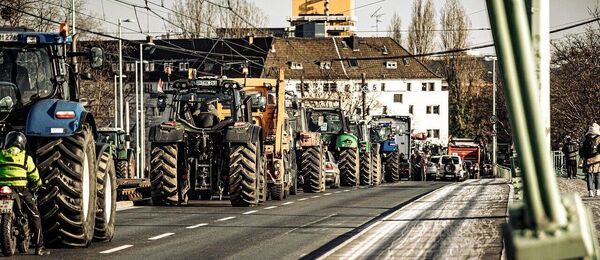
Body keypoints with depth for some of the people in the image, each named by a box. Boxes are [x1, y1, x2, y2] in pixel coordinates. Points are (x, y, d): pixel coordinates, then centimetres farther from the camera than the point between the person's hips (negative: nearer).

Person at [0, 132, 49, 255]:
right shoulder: (25, 157, 6)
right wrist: (36, 186, 30)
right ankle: (39, 247, 2)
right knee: (35, 216, 7)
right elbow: (35, 177, 11)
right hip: (20, 189, -2)